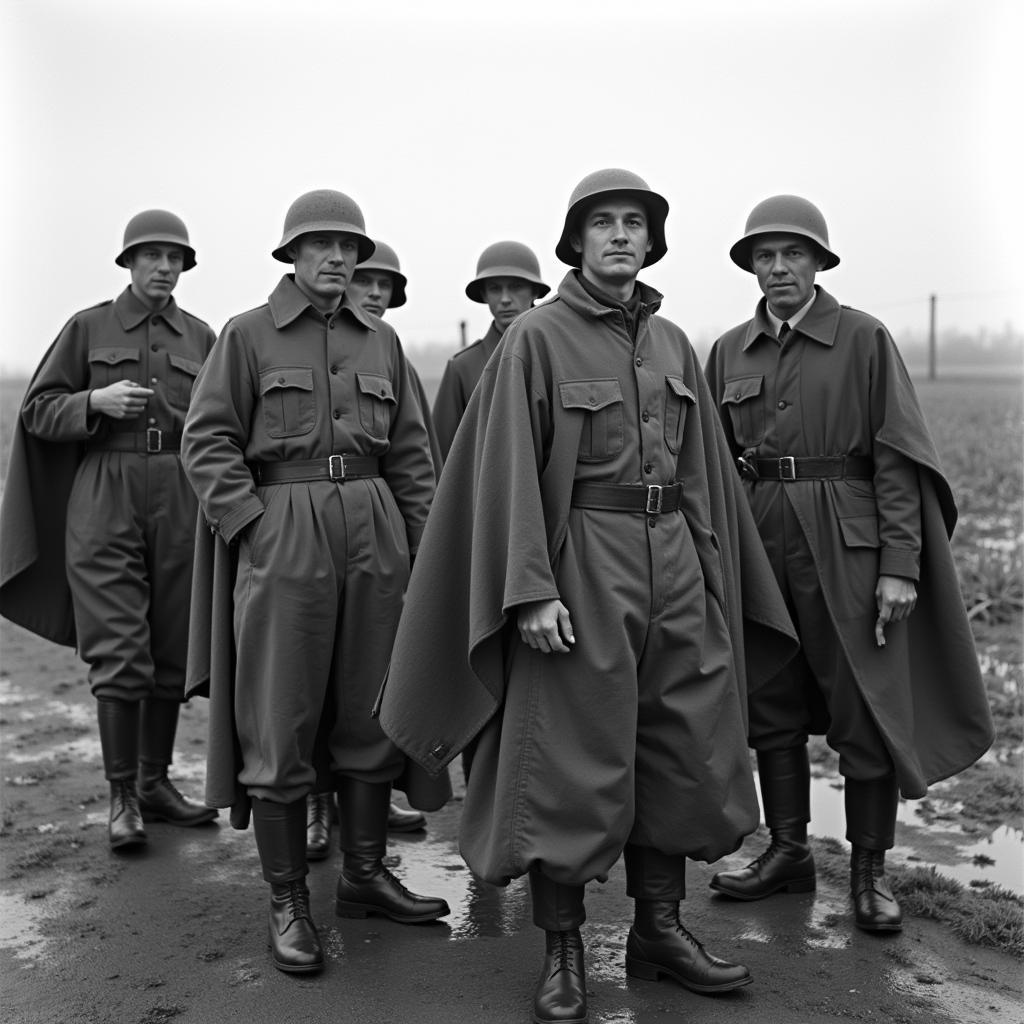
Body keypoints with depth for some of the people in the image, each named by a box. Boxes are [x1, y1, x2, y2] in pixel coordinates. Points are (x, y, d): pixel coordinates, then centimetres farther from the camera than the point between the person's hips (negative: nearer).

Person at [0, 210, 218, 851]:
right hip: (105, 495, -3)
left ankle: (155, 782, 20)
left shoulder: (201, 337, 13)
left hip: (181, 501, 3)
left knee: (173, 651, 6)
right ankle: (122, 797, 5)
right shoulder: (88, 328, 6)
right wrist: (97, 401, -11)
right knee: (119, 653, -7)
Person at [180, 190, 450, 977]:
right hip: (281, 535, -4)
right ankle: (288, 902, 13)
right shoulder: (247, 335, 1)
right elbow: (208, 442, -4)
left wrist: (423, 545, 6)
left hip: (373, 533, 4)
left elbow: (412, 454, 13)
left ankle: (366, 875, 25)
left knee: (371, 712, 10)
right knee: (279, 725, 1)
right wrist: (255, 527, -13)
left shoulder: (381, 340, 13)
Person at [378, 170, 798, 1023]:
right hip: (581, 562, -6)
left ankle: (659, 930, 26)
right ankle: (562, 952, 16)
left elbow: (703, 470, 15)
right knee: (570, 761, 1)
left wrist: (717, 582, 12)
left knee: (686, 750, 10)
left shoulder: (671, 343, 13)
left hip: (673, 560, 6)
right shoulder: (536, 338, -3)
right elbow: (510, 472, -10)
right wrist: (531, 591, -18)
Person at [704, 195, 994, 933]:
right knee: (771, 707, 10)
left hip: (846, 546, -4)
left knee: (865, 708, 0)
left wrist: (901, 565, -13)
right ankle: (788, 853, 24)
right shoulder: (728, 353, 10)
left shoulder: (865, 340, -1)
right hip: (759, 545, 4)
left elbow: (896, 458, -6)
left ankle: (870, 871, 14)